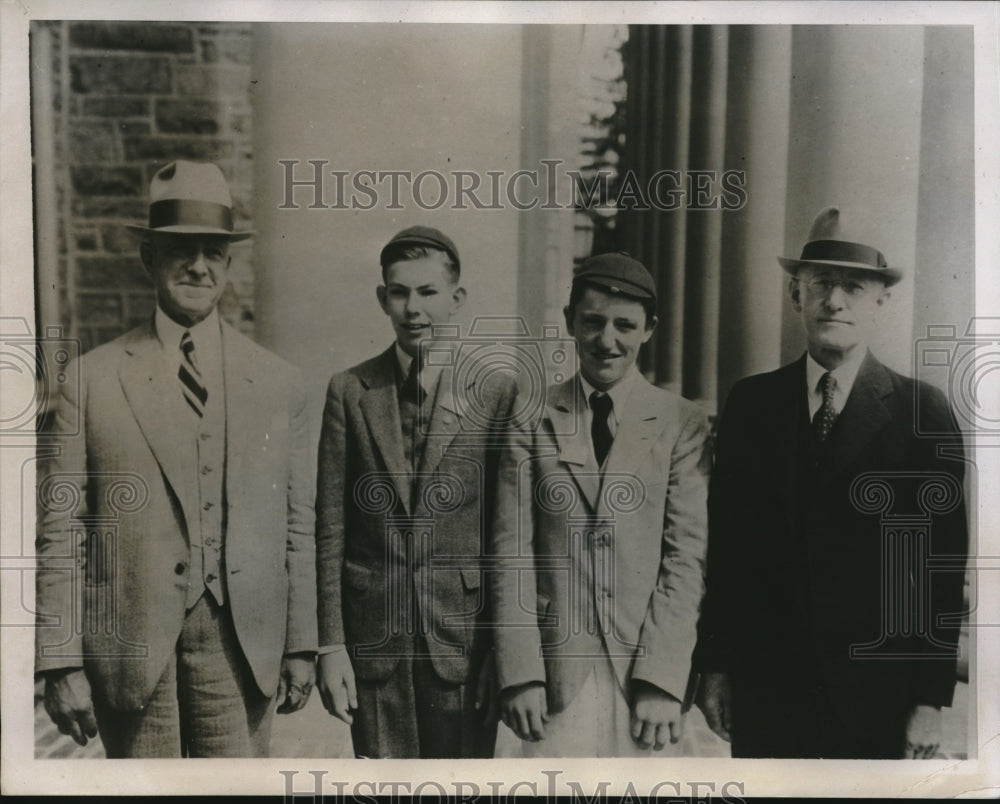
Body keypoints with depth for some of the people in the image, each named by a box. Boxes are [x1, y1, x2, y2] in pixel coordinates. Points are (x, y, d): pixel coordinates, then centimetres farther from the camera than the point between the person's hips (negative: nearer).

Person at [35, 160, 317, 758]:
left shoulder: (278, 383, 6)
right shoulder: (94, 381, 0)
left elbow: (299, 525, 7)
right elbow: (60, 533, 0)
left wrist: (303, 646, 7)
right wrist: (62, 665, -3)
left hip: (243, 645, 1)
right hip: (131, 648, -1)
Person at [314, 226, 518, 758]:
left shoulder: (496, 394, -2)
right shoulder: (349, 392, 2)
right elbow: (330, 528, 2)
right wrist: (330, 645, -1)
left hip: (464, 634, -1)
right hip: (373, 636, 1)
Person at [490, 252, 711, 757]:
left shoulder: (683, 425, 2)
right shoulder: (532, 420, 3)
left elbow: (687, 554, -2)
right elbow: (512, 551, 0)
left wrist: (663, 681, -9)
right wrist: (519, 673, -7)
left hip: (645, 663, 0)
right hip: (555, 665, 0)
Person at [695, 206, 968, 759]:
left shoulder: (922, 412, -4)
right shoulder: (749, 403, 2)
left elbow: (942, 562, -4)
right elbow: (724, 543, 4)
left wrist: (931, 699, -5)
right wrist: (714, 666, 3)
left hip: (877, 695, -1)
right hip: (763, 688, 2)